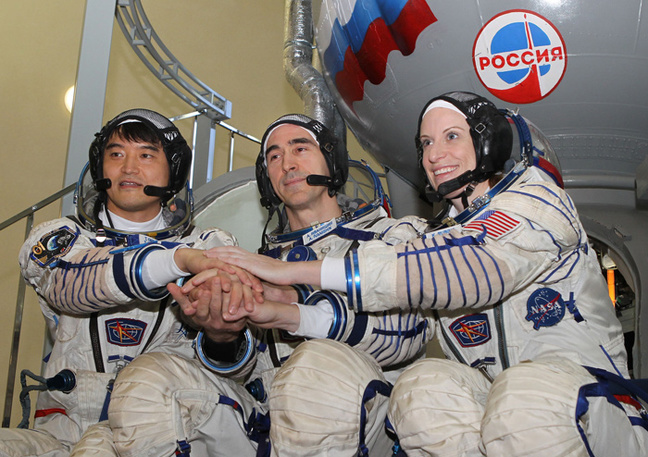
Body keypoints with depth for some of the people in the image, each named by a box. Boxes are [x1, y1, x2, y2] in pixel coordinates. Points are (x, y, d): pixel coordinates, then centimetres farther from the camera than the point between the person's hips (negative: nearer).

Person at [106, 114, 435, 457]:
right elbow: (241, 368, 11)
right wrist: (221, 337, -17)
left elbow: (413, 324, -12)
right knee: (145, 379, -21)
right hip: (262, 422, 3)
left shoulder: (393, 235, 10)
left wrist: (289, 312, -27)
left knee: (321, 366, -38)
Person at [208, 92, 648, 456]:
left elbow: (467, 270, -26)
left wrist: (298, 270, -29)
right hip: (493, 405, 5)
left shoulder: (537, 200, -5)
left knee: (526, 392, -37)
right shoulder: (445, 237, 16)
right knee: (422, 386, -26)